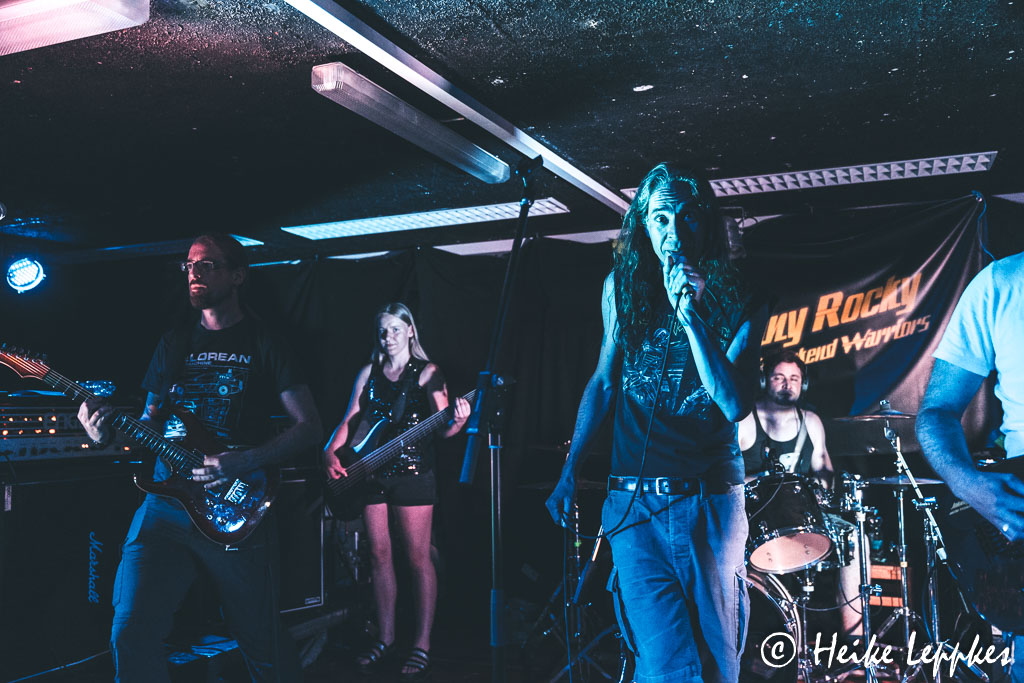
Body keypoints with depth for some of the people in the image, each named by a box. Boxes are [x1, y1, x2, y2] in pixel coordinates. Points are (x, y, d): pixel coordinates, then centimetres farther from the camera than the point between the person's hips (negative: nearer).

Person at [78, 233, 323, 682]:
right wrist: (109, 432, -2)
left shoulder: (264, 344, 1)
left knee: (260, 641, 5)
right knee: (131, 632, -8)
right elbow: (150, 422, 20)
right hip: (165, 502, 4)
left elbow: (310, 427, -4)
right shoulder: (174, 345, 15)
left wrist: (244, 463, -17)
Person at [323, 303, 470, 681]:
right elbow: (350, 421, 9)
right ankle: (385, 639, 21)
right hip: (373, 474, 5)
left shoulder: (427, 373, 0)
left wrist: (456, 422, -28)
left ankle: (422, 646, 7)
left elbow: (442, 428, -6)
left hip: (413, 472, -4)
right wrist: (331, 453, -7)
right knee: (379, 555, 9)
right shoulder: (368, 373, 12)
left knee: (418, 557, -1)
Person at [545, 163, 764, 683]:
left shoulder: (735, 303, -1)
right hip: (633, 504, 0)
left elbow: (735, 405, -12)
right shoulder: (622, 287, 5)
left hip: (711, 502, 0)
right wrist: (569, 471, 12)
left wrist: (690, 315, -20)